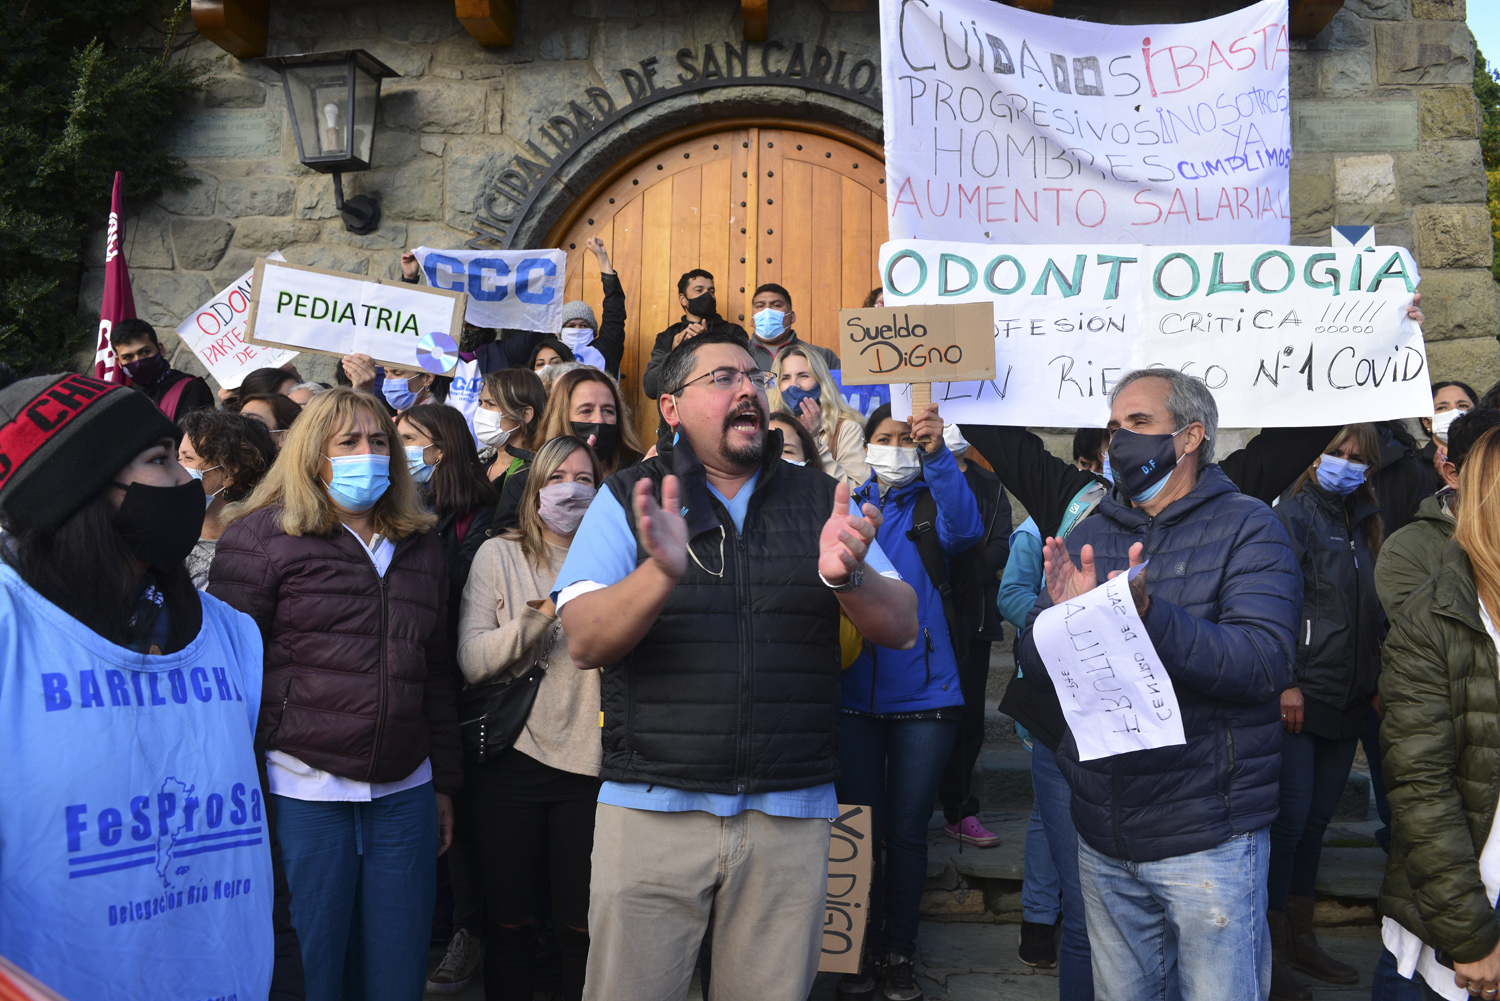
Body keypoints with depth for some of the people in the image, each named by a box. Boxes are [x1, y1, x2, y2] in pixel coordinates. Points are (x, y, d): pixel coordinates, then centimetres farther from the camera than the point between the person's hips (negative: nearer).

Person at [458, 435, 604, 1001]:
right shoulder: (499, 555, 3)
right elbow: (471, 661, -7)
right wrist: (543, 613, -18)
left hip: (587, 761, 1)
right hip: (511, 758, -1)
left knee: (580, 926, 6)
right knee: (511, 922, 10)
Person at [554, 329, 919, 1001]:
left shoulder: (821, 500, 7)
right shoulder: (631, 498, 2)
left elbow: (902, 629, 2)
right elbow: (583, 643, -8)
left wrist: (847, 575, -20)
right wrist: (663, 573, -27)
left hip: (791, 816, 2)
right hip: (652, 810, -1)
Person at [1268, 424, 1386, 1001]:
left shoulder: (1363, 523, 17)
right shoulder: (1295, 514, -5)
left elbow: (1374, 611, 21)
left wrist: (1374, 682, 13)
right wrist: (1286, 682, -19)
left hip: (1348, 700, 7)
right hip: (1300, 694, -7)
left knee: (1317, 819, 12)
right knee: (1290, 817, -6)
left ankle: (1300, 939, 22)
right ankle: (1271, 949, 5)